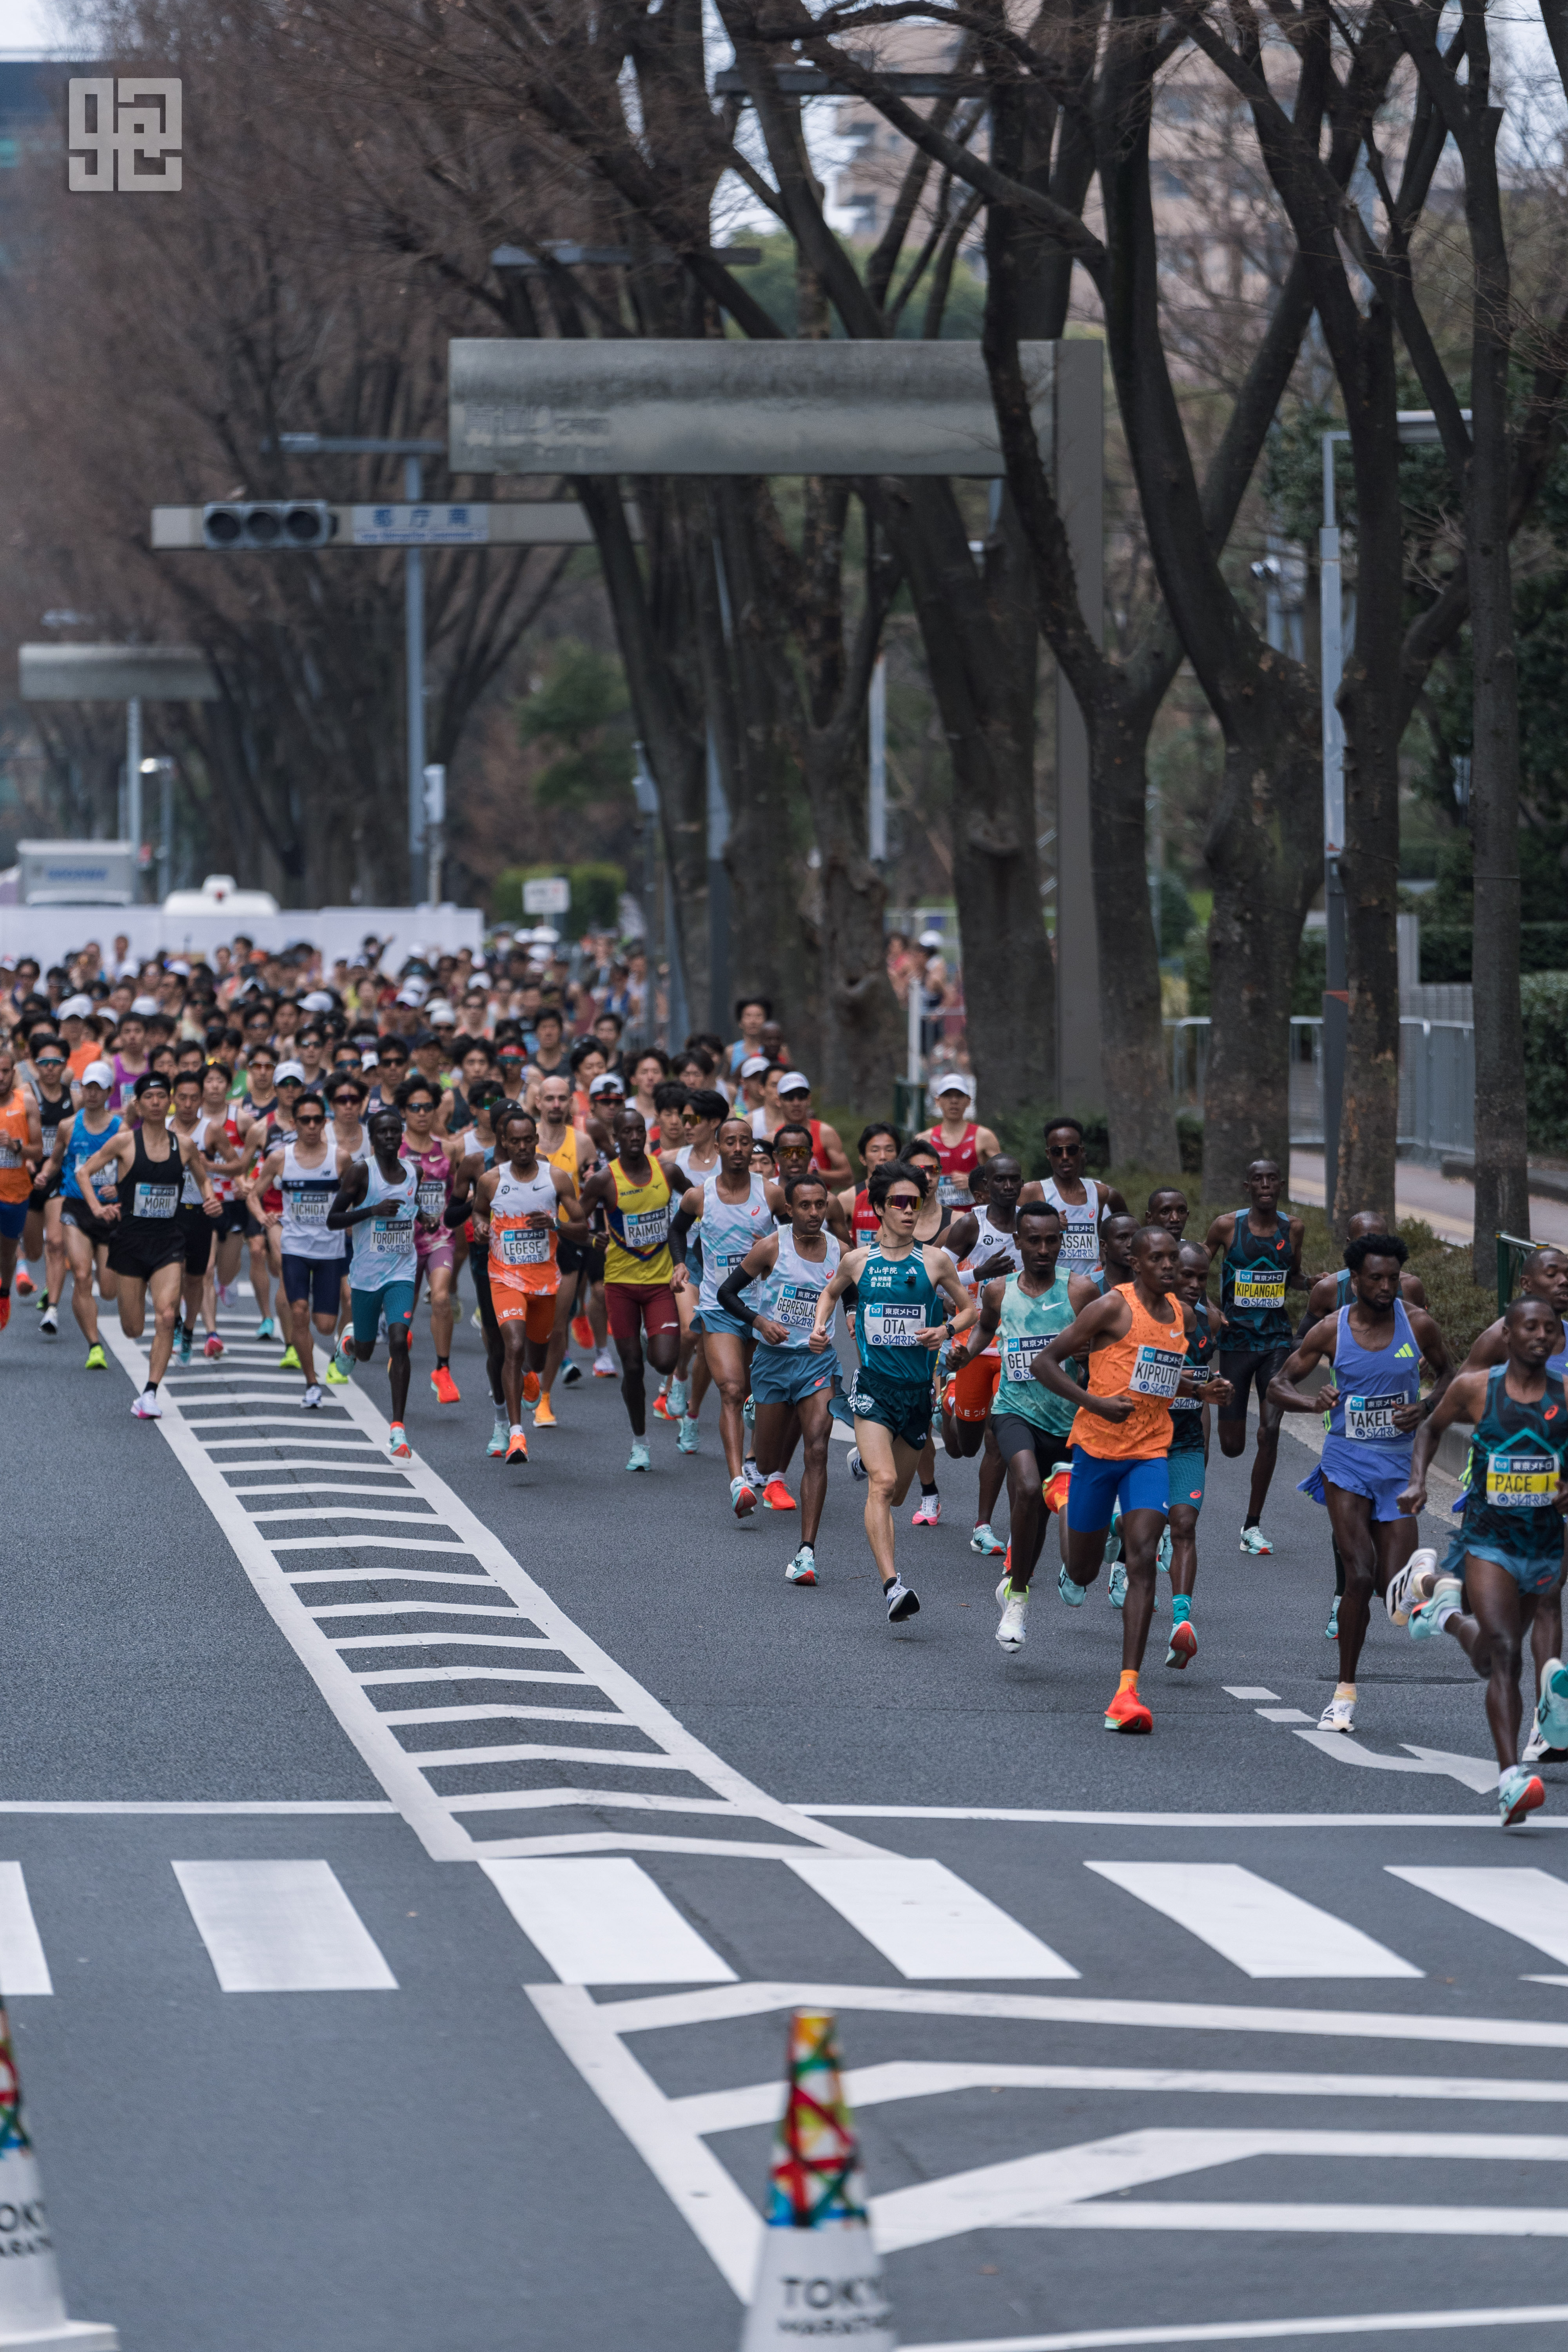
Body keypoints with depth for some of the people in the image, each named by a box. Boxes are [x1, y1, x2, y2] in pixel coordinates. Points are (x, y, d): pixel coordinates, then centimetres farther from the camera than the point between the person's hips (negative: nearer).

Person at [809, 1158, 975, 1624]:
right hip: (873, 1388, -2)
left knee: (895, 1494, 17)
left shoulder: (936, 1262, 2)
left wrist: (948, 1329, -8)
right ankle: (892, 1585, -28)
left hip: (918, 1388, 2)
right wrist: (819, 1328, 6)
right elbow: (831, 1292, 24)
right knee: (882, 1484, -21)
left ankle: (865, 1462, 56)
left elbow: (969, 1310, 13)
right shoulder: (858, 1261, 3)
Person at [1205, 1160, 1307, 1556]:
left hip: (1277, 1340, 1)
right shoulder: (1227, 1226, -6)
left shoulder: (1292, 1227, 3)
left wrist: (1311, 1283, -3)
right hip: (1236, 1340, -1)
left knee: (1270, 1430, -12)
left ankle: (1252, 1526, 0)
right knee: (1232, 1446, 2)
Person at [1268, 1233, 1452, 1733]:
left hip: (1399, 1464, 2)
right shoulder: (1332, 1331, -6)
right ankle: (1345, 1695, -5)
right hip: (1347, 1463, -2)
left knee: (1395, 1589, -6)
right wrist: (1312, 1403, -23)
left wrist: (1425, 1409, -8)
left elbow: (1447, 1374, 13)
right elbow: (1278, 1385, 0)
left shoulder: (1418, 1325, -3)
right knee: (1360, 1576, -16)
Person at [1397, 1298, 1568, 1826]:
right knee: (1503, 1654, -19)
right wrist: (1417, 1481, -1)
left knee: (1489, 1658, 22)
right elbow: (1431, 1427, 13)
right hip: (1487, 1540, -4)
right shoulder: (1475, 1389, -6)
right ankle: (1511, 1781, -22)